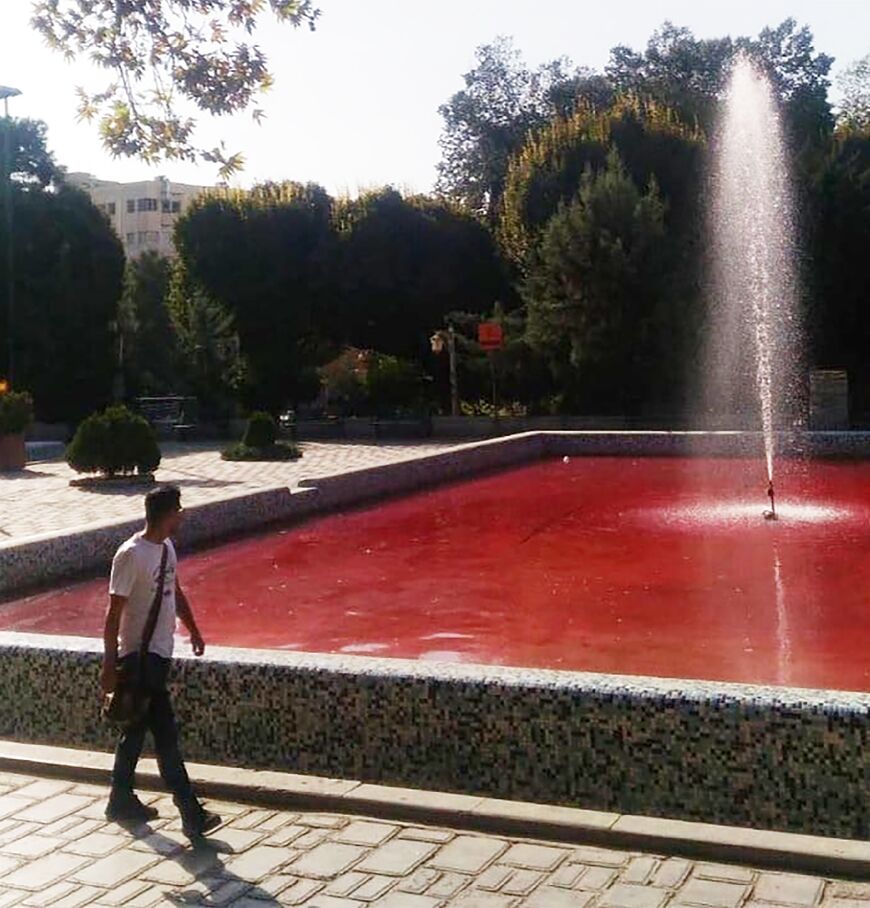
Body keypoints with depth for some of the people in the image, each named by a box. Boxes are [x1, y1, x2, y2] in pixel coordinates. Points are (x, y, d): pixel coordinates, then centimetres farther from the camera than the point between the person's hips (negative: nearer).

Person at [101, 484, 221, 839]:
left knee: (136, 729, 18)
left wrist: (193, 629, 24)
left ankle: (121, 801, 30)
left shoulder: (166, 548, 8)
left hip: (160, 652, 9)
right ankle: (192, 815, -5)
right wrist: (110, 664, -17)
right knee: (166, 734, -8)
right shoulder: (131, 555, -18)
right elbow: (114, 613, -17)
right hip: (139, 654, -9)